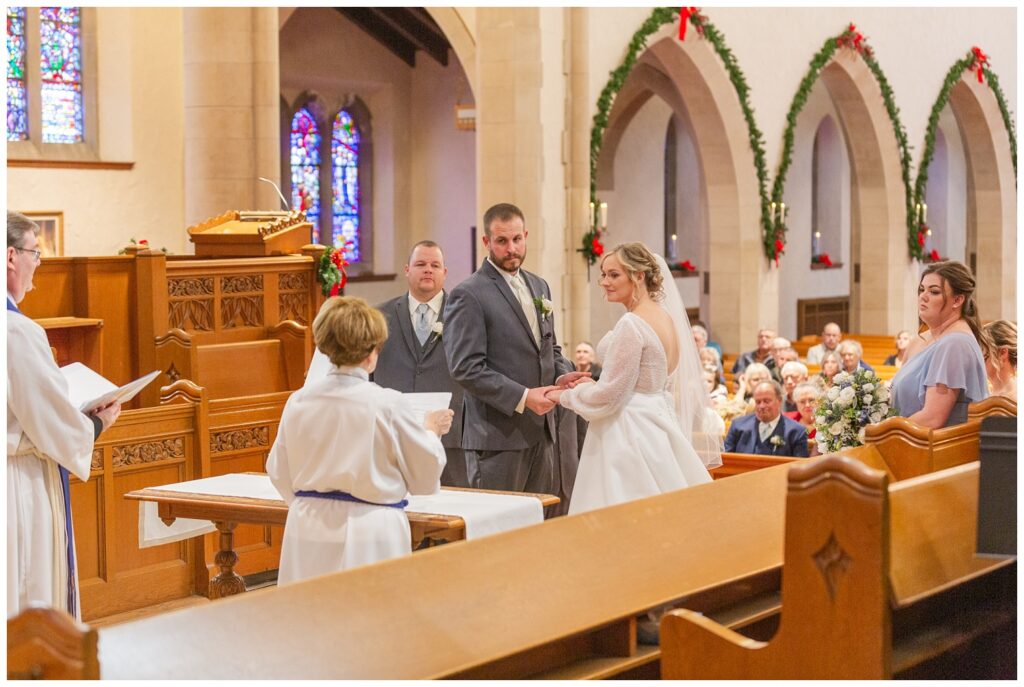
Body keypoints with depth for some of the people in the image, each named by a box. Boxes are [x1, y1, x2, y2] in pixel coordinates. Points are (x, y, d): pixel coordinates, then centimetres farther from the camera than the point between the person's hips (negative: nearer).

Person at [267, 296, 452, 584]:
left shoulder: (298, 401, 0)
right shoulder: (388, 405, -12)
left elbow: (279, 474, 12)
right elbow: (425, 477, 0)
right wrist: (431, 431, 18)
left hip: (309, 531, 5)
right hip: (370, 534, -4)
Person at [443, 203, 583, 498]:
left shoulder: (539, 287, 15)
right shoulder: (468, 295, -9)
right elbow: (466, 368, -16)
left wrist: (562, 376, 0)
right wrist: (522, 398, -20)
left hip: (542, 431, 7)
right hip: (497, 436, -7)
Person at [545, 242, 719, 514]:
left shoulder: (631, 324, -17)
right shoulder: (666, 317, 10)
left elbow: (610, 395, -16)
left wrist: (565, 396, 0)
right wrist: (592, 385, 20)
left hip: (628, 435, -9)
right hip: (658, 426, 9)